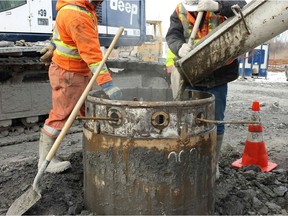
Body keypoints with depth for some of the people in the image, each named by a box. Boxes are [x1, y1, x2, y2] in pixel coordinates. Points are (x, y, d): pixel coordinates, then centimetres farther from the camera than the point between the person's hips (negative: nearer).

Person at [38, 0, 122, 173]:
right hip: (67, 74, -9)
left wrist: (54, 45, 28)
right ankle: (45, 160, 12)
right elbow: (92, 52, -35)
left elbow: (61, 27, 20)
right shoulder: (76, 15, -27)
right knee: (61, 116, -2)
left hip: (82, 72, 9)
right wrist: (107, 84, -38)